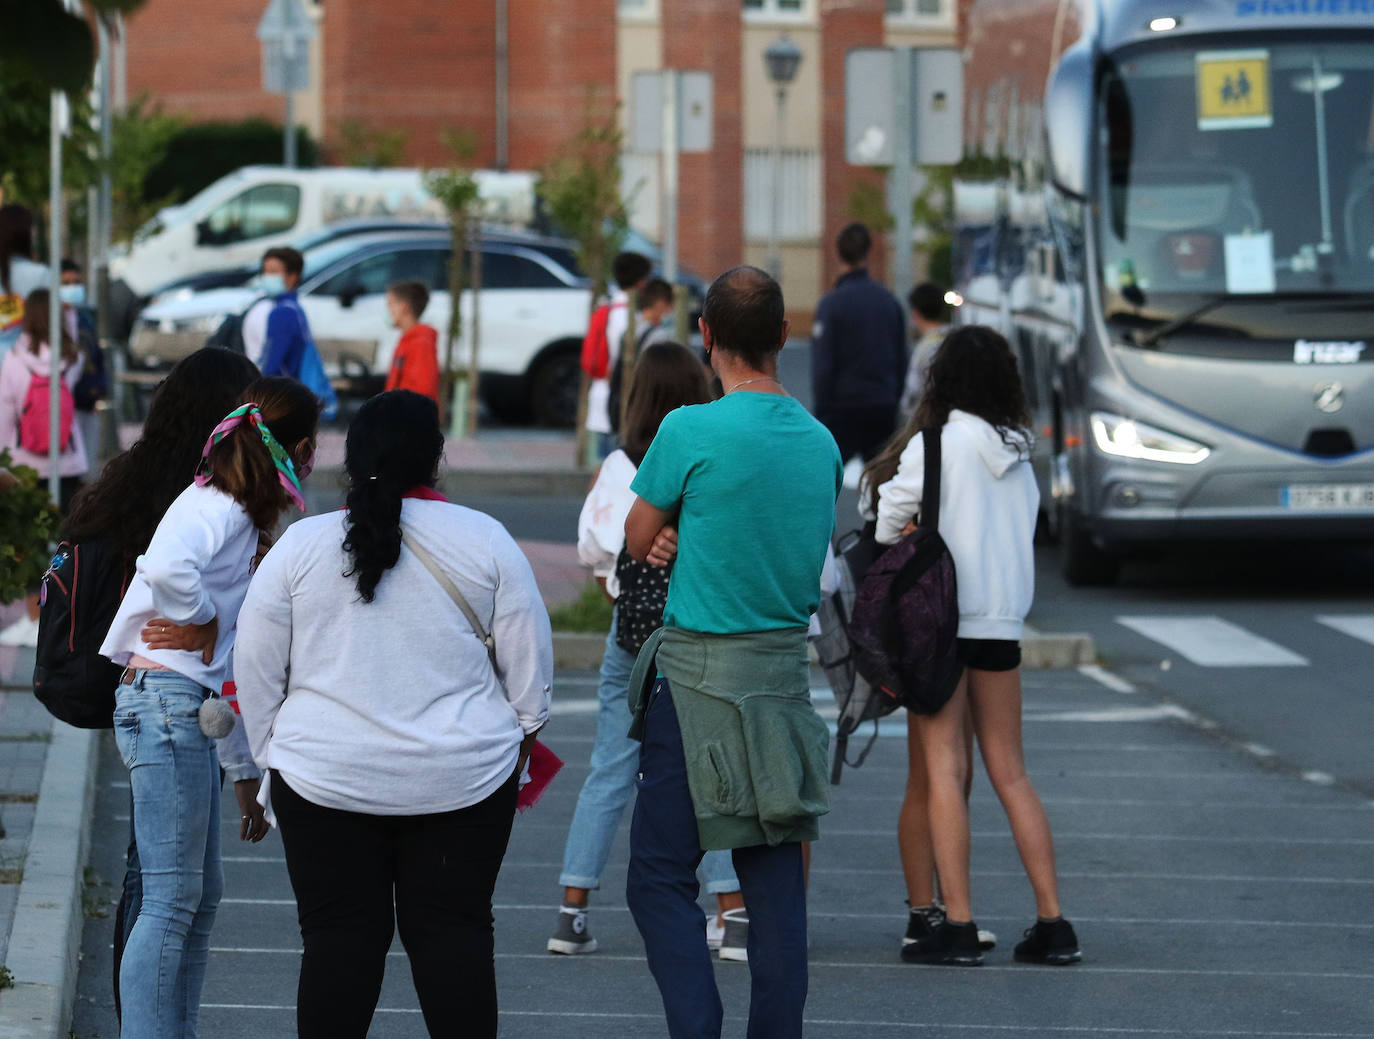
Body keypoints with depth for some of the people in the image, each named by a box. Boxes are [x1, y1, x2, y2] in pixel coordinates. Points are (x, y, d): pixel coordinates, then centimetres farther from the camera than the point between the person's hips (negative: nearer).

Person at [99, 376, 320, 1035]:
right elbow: (167, 566, -34)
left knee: (202, 894, 14)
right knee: (172, 899, -10)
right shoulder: (214, 507, -13)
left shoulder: (233, 511, 17)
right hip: (168, 702, -10)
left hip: (189, 712, 10)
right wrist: (205, 622, -15)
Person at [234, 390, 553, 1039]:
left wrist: (270, 755, 15)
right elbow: (529, 664, 2)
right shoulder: (484, 541, -3)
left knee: (338, 936, 5)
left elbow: (255, 670, 3)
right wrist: (521, 736, 18)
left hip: (325, 779, 0)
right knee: (455, 931, 5)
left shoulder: (300, 546, -2)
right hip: (464, 778, 0)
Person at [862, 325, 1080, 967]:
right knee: (1010, 773, 11)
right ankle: (1052, 924, 7)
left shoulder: (937, 443, -9)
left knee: (943, 768, -3)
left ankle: (957, 926, -8)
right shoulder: (1017, 451, 8)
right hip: (1003, 619, 6)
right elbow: (1026, 526, 10)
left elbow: (889, 523, -6)